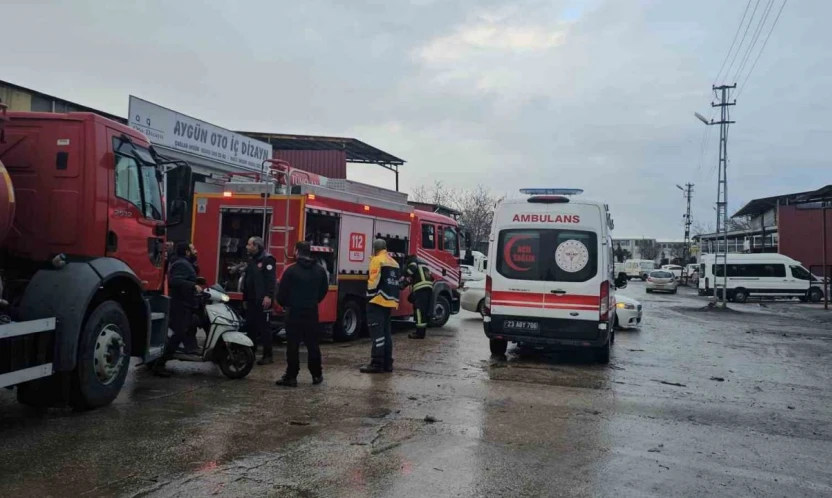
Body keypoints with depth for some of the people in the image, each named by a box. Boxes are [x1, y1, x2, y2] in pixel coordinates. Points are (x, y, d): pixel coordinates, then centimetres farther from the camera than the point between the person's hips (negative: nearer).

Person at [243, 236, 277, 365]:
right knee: (250, 326, 10)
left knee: (264, 327, -5)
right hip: (251, 300, 9)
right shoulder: (252, 260, 19)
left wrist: (268, 296, -28)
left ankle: (268, 355, 0)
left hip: (262, 300, -8)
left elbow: (271, 279, -20)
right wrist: (245, 298, 22)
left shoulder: (267, 259, -9)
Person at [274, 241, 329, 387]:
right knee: (313, 344, 12)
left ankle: (291, 377, 1)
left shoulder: (291, 270, -12)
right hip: (312, 312, 4)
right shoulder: (320, 270, 5)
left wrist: (284, 304, 9)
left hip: (294, 312, -4)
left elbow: (282, 291, -10)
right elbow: (324, 289, 13)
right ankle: (317, 375, 16)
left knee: (293, 346, 0)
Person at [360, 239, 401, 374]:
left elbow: (373, 281, -15)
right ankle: (387, 363, 14)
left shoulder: (377, 260, -7)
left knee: (377, 333, -7)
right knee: (386, 332, 12)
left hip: (378, 301, -8)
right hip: (389, 302, 8)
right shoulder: (394, 263, 18)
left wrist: (370, 297, -10)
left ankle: (377, 363, -8)